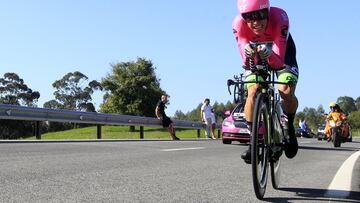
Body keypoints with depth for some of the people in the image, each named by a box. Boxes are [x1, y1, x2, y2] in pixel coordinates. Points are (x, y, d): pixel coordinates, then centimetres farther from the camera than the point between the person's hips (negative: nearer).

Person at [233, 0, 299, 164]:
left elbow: (278, 62, -41)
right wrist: (247, 53, -57)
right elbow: (247, 63, -35)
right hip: (255, 57, 1)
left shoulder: (279, 18, -38)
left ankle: (289, 127, 10)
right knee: (253, 92, -20)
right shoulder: (239, 24, -33)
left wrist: (269, 54, -62)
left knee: (287, 92, -21)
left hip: (281, 52, -1)